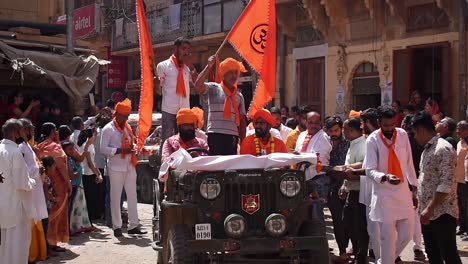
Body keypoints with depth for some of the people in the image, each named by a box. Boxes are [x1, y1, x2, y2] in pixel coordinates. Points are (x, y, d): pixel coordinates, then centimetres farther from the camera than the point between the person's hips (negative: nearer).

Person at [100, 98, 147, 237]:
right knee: (116, 197, 1)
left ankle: (133, 225, 9)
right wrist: (120, 150, -22)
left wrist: (133, 147, 0)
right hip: (116, 167, -6)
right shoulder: (108, 129, -7)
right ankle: (117, 227, 9)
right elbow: (103, 149, -13)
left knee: (132, 195, 4)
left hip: (129, 166, 6)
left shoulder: (128, 127, 14)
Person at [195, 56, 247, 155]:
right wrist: (208, 66, -15)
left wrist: (242, 141, 10)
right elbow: (198, 86, -16)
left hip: (233, 136, 5)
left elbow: (242, 121, 17)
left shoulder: (239, 96, 18)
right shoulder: (214, 88, 5)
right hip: (215, 134, -4)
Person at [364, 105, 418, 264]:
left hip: (403, 191, 4)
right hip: (384, 193, -4)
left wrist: (414, 188, 11)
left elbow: (409, 163, 10)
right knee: (388, 238, 0)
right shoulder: (373, 140, -10)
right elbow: (370, 170, -13)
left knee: (407, 234, 8)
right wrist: (385, 177, -32)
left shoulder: (403, 135, 1)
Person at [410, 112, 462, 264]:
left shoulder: (443, 149, -15)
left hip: (442, 213, -9)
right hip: (428, 213, 9)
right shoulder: (427, 149, 15)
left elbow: (446, 184, -22)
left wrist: (430, 209, -21)